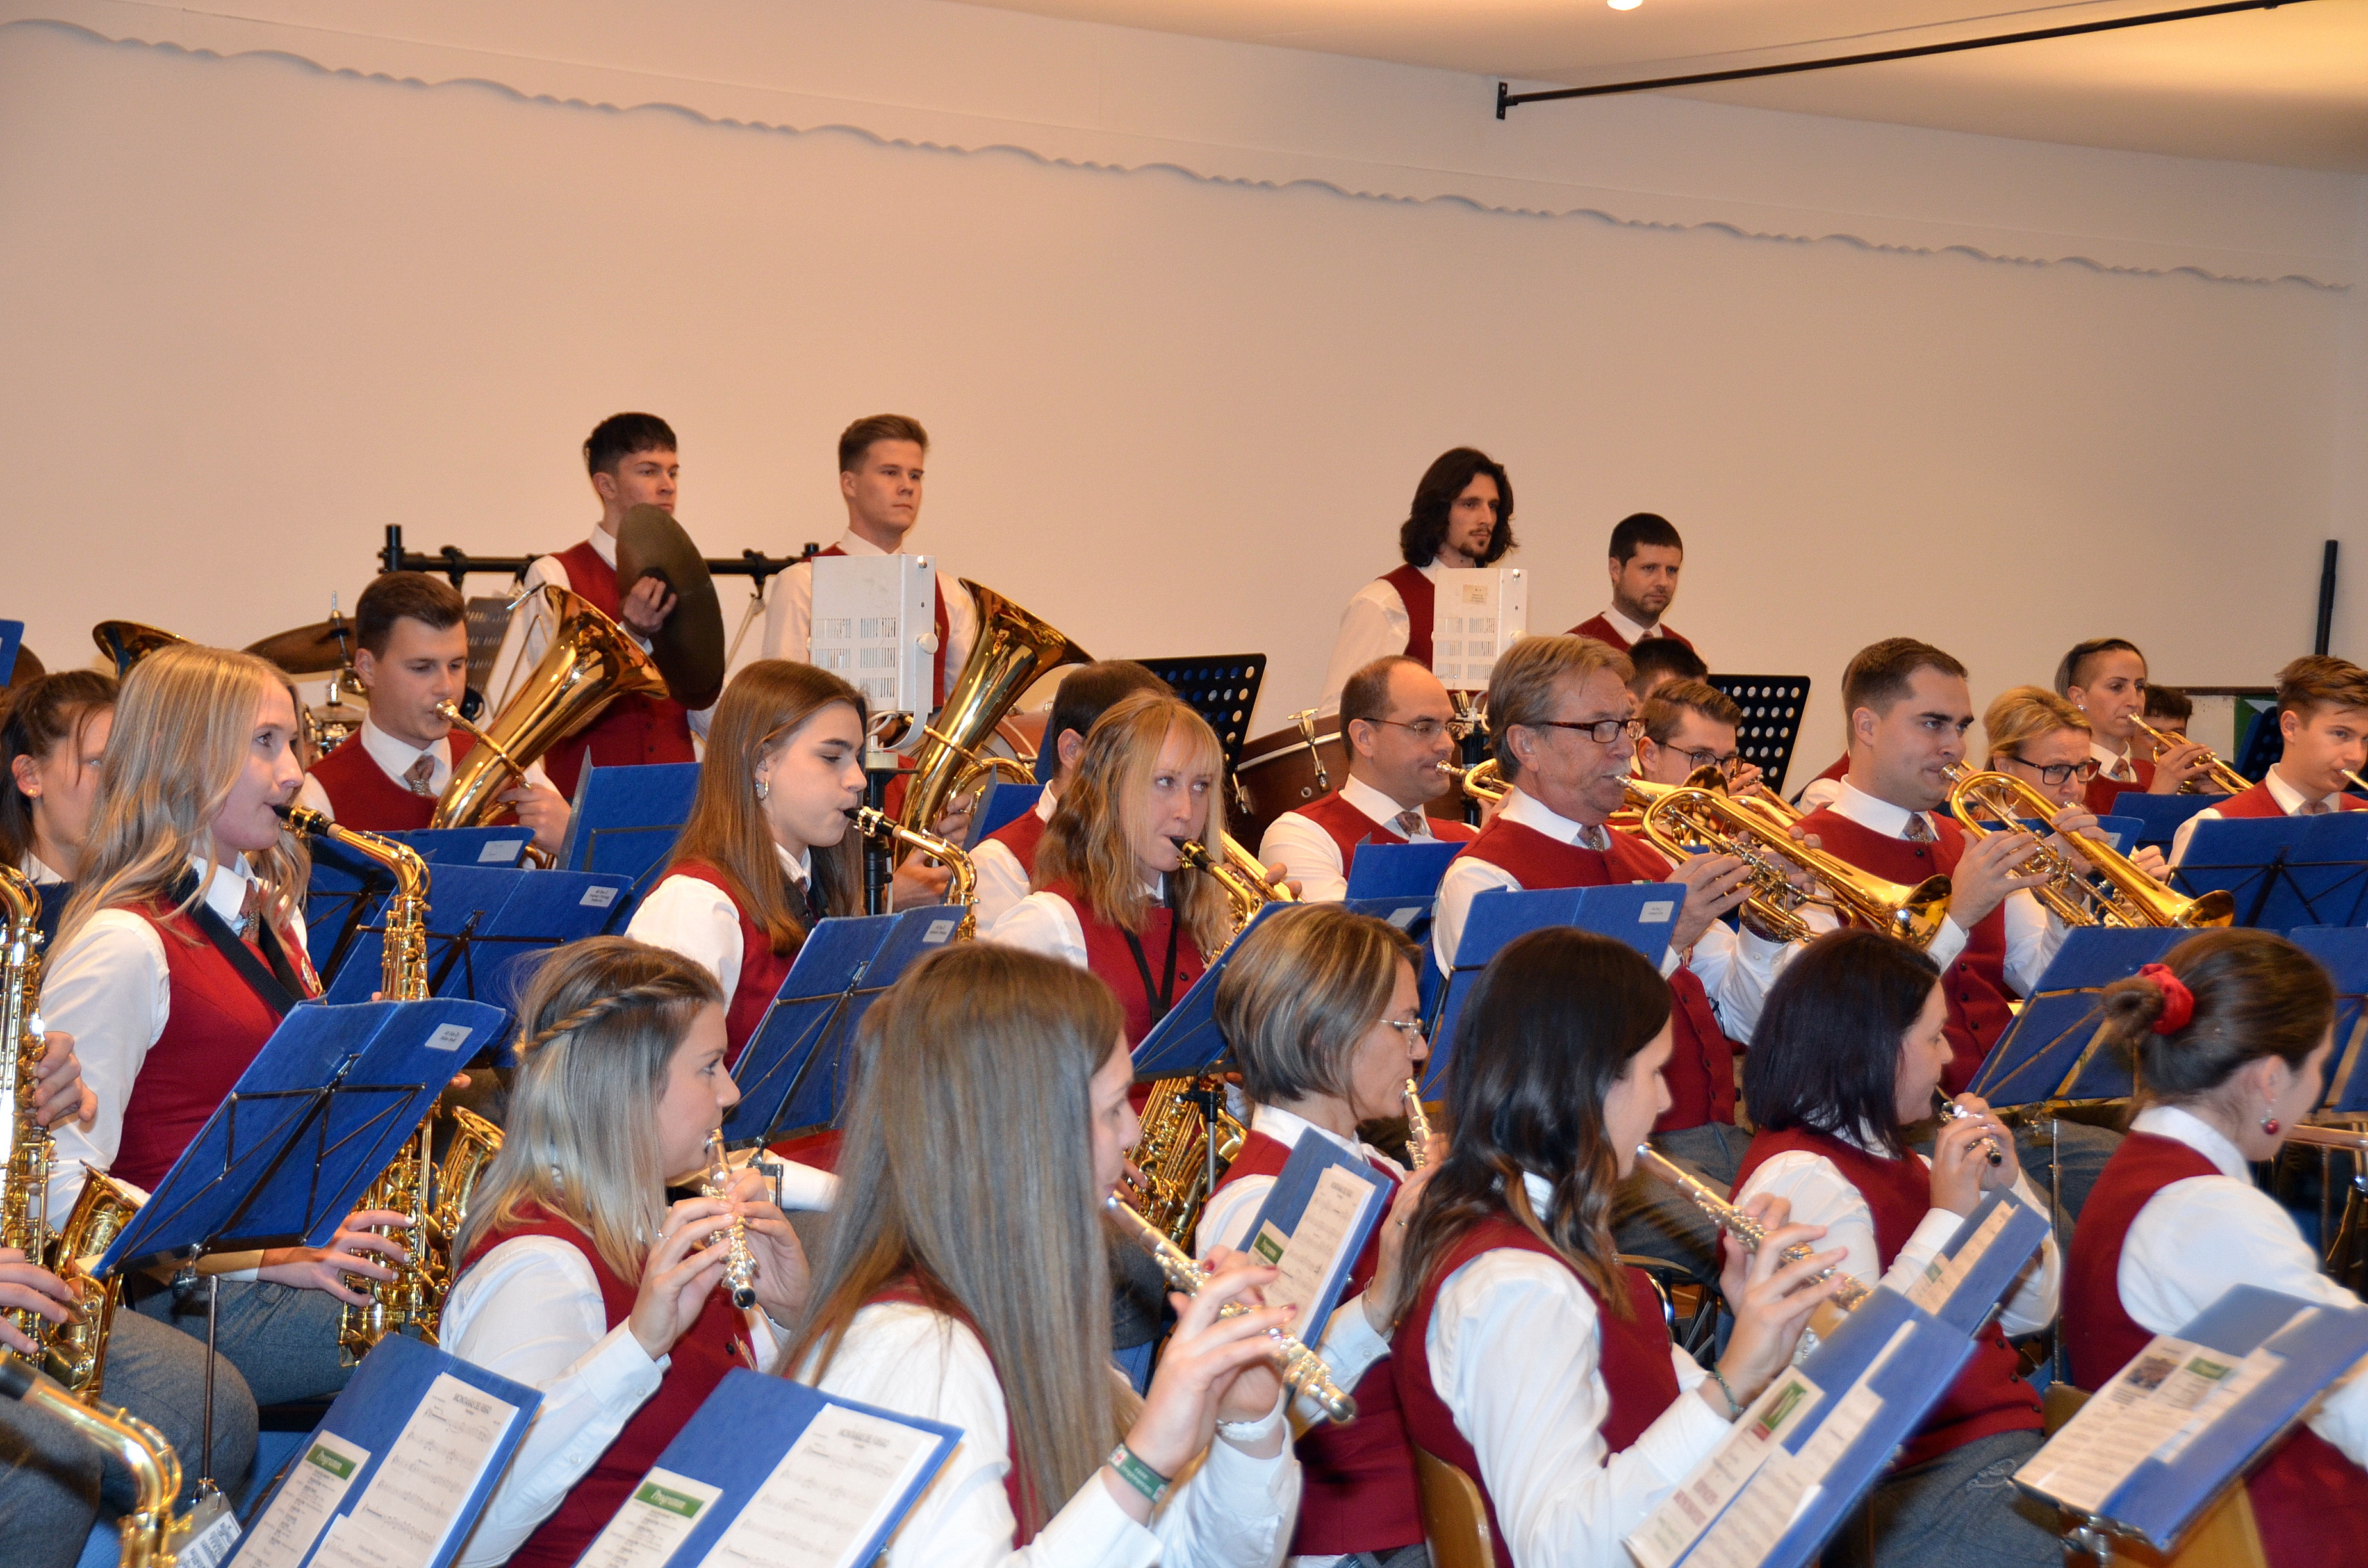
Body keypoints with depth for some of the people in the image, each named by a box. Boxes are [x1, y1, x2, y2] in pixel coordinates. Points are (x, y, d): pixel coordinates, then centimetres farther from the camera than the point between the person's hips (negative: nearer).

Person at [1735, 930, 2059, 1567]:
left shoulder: (1889, 1158, 17)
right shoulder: (1799, 1176, -12)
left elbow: (2032, 1311, 22)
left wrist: (2005, 1184, 7)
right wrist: (1948, 1214, -18)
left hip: (2003, 1439, 9)